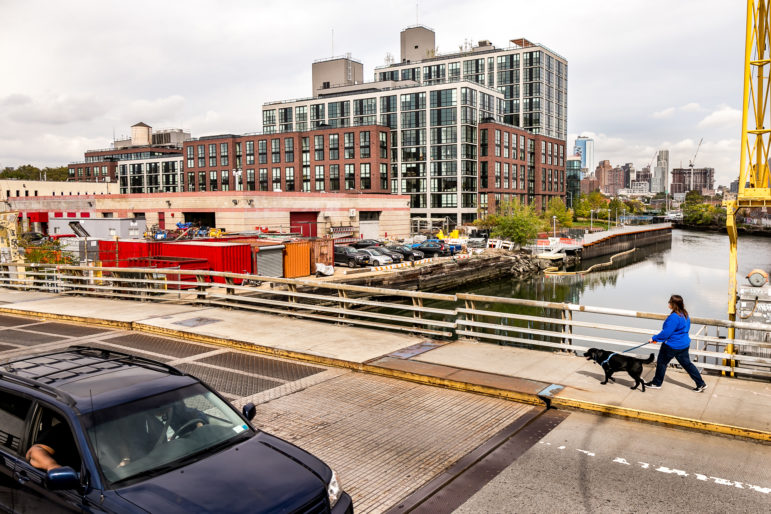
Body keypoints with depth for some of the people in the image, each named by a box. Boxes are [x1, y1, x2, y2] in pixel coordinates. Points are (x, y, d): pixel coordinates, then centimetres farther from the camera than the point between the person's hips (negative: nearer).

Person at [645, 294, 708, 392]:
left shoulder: (674, 317, -26)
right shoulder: (685, 315, 3)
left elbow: (666, 333, -24)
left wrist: (654, 338, -11)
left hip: (672, 346, -9)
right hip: (684, 344, 9)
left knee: (662, 362, 9)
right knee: (687, 364, 17)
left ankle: (657, 383, 22)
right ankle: (701, 384, 19)